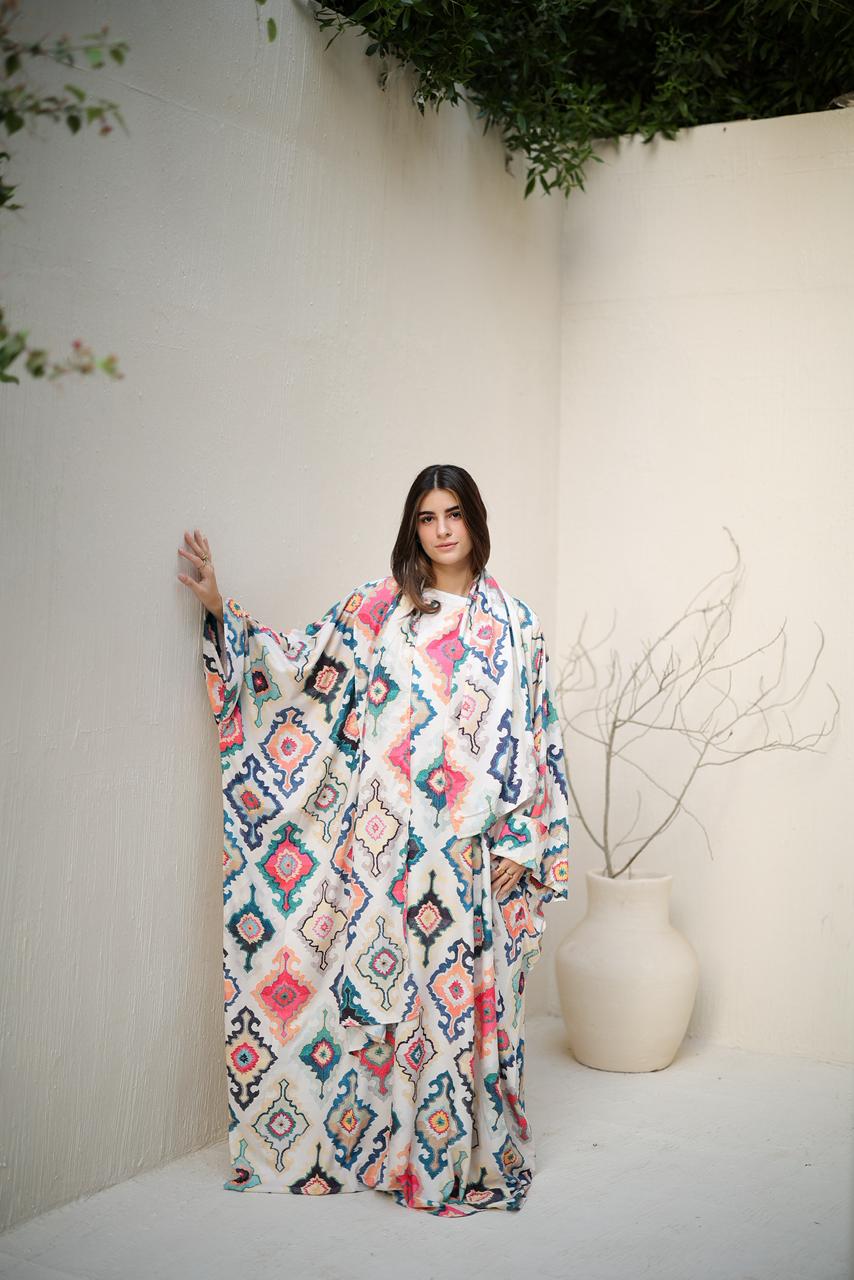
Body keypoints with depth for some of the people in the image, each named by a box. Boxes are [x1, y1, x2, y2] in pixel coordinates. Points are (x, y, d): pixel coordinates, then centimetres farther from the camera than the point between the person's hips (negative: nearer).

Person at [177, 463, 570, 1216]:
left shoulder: (513, 622, 4)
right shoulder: (376, 608, 5)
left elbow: (535, 738, 3)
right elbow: (303, 664, 6)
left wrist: (521, 841, -2)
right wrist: (224, 613, -3)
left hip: (476, 845, 0)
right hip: (393, 840, 0)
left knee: (468, 988, 5)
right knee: (395, 980, 5)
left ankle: (476, 1150, 20)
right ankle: (399, 1145, 21)